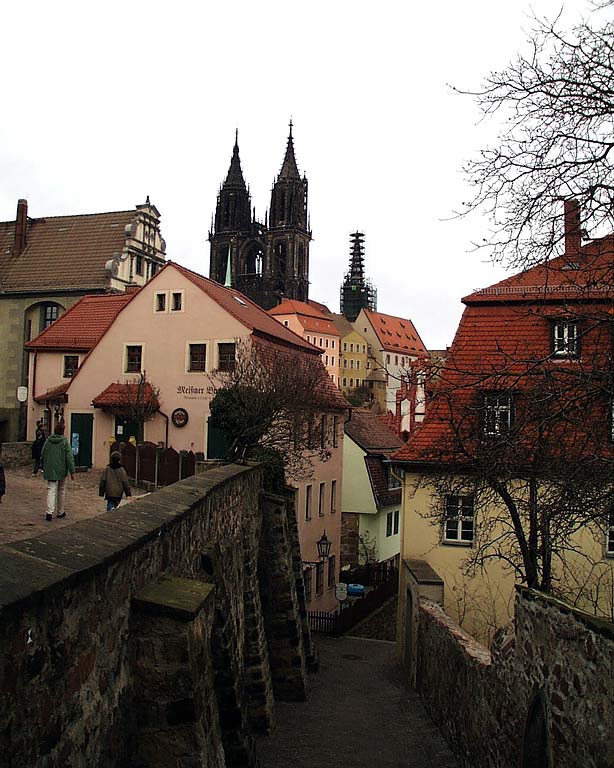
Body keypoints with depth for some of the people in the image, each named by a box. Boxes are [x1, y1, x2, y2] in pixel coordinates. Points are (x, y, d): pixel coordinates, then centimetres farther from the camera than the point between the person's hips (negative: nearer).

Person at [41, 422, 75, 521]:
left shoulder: (48, 441, 2)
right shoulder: (64, 442, -9)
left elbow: (42, 456, 10)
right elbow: (69, 457, -13)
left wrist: (44, 468, 23)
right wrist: (72, 471, -10)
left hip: (50, 471, 2)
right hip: (62, 471, -2)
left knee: (51, 490, 0)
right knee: (61, 491, 13)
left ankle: (49, 512, -17)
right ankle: (60, 512, 23)